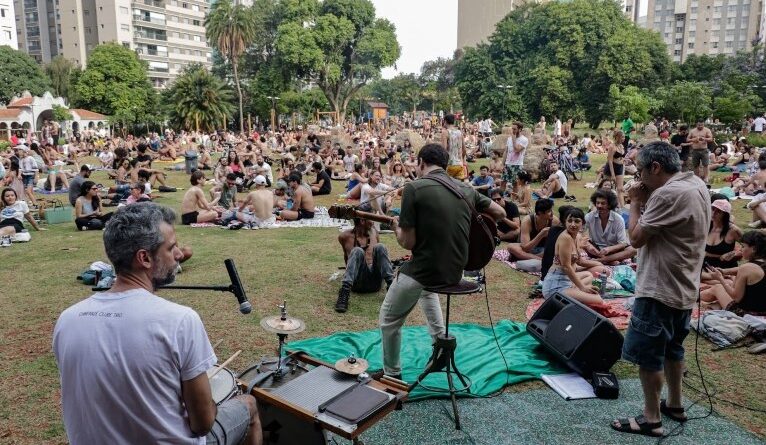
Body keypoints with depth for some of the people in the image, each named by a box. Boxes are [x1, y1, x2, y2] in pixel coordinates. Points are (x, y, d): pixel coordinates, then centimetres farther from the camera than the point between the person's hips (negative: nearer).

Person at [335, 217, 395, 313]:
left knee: (380, 247, -19)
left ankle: (391, 287, -33)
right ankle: (344, 292, -45)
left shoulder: (372, 233, 18)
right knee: (358, 251, -29)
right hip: (357, 282, -3)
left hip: (374, 282, 3)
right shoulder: (346, 236, 6)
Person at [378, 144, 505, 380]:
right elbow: (500, 213, 16)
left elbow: (408, 242, -15)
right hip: (455, 271, 6)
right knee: (426, 287, 40)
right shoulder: (466, 189, 3)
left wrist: (396, 227, 6)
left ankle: (392, 374, 27)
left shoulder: (414, 188, -14)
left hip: (424, 270, -6)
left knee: (388, 318, 18)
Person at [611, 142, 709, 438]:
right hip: (682, 287, 10)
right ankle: (675, 405, 36)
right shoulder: (697, 185, 8)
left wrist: (636, 202, -8)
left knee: (647, 354, 1)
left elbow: (636, 238, -18)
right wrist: (647, 202, 2)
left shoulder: (668, 193, -24)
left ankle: (651, 419, 10)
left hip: (660, 289, -10)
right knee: (671, 348, 22)